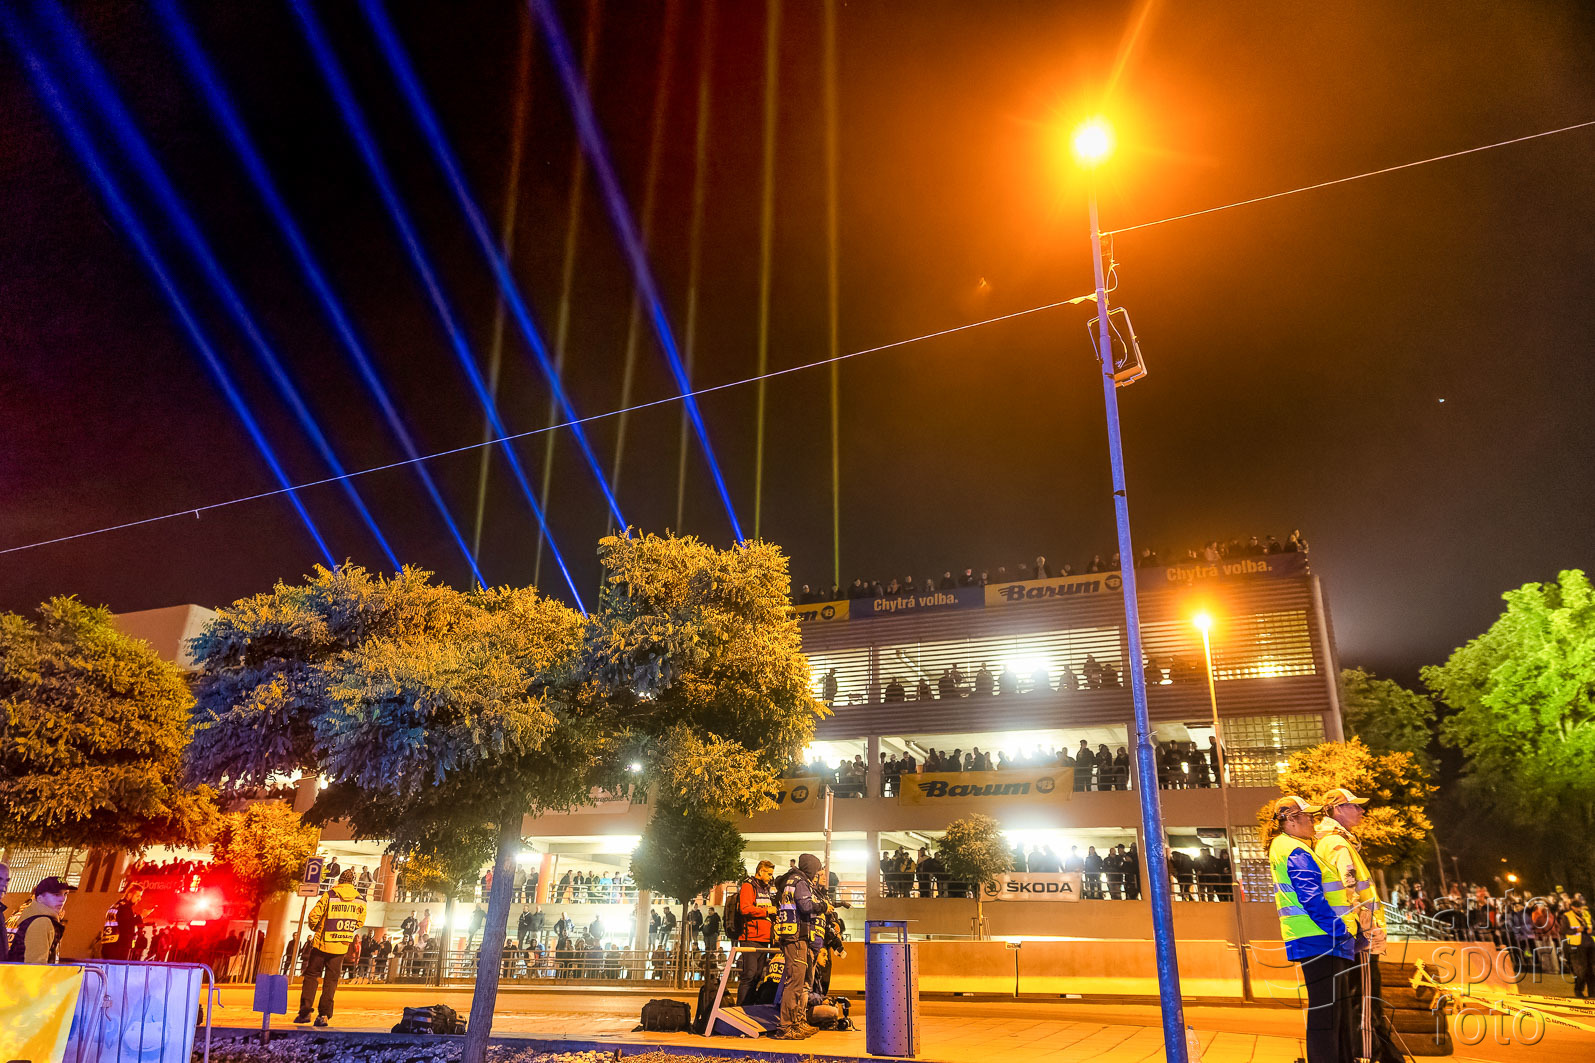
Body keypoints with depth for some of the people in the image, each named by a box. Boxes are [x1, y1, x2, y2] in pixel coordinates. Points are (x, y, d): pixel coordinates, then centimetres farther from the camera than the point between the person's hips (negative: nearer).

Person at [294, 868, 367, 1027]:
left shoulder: (329, 896, -8)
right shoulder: (359, 900, -1)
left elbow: (314, 915, -9)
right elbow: (359, 923, 7)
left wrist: (315, 928, 13)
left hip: (322, 943, -2)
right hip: (341, 947, 2)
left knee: (311, 975, 12)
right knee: (331, 980, 9)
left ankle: (305, 1012, 7)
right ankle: (324, 1015, 6)